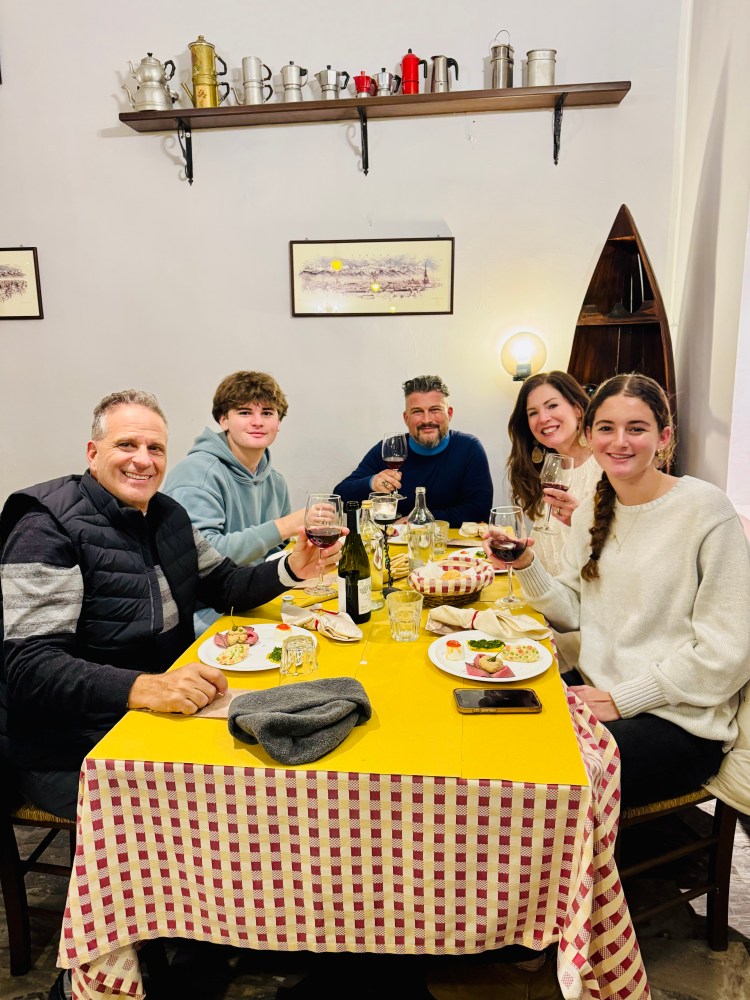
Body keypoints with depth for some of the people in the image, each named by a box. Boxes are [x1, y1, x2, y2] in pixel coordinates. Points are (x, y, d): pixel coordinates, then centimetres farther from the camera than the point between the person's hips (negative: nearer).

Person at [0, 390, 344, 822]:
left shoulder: (168, 513, 9)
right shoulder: (49, 529, -15)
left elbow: (223, 585, 16)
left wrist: (291, 568, -3)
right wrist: (142, 688, -38)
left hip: (172, 709, 8)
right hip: (76, 757, -7)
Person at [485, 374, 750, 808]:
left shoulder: (705, 507, -14)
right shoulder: (592, 512, 7)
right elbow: (573, 613, 8)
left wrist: (621, 700, -16)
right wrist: (526, 566, -10)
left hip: (679, 719, -5)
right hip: (594, 688, 6)